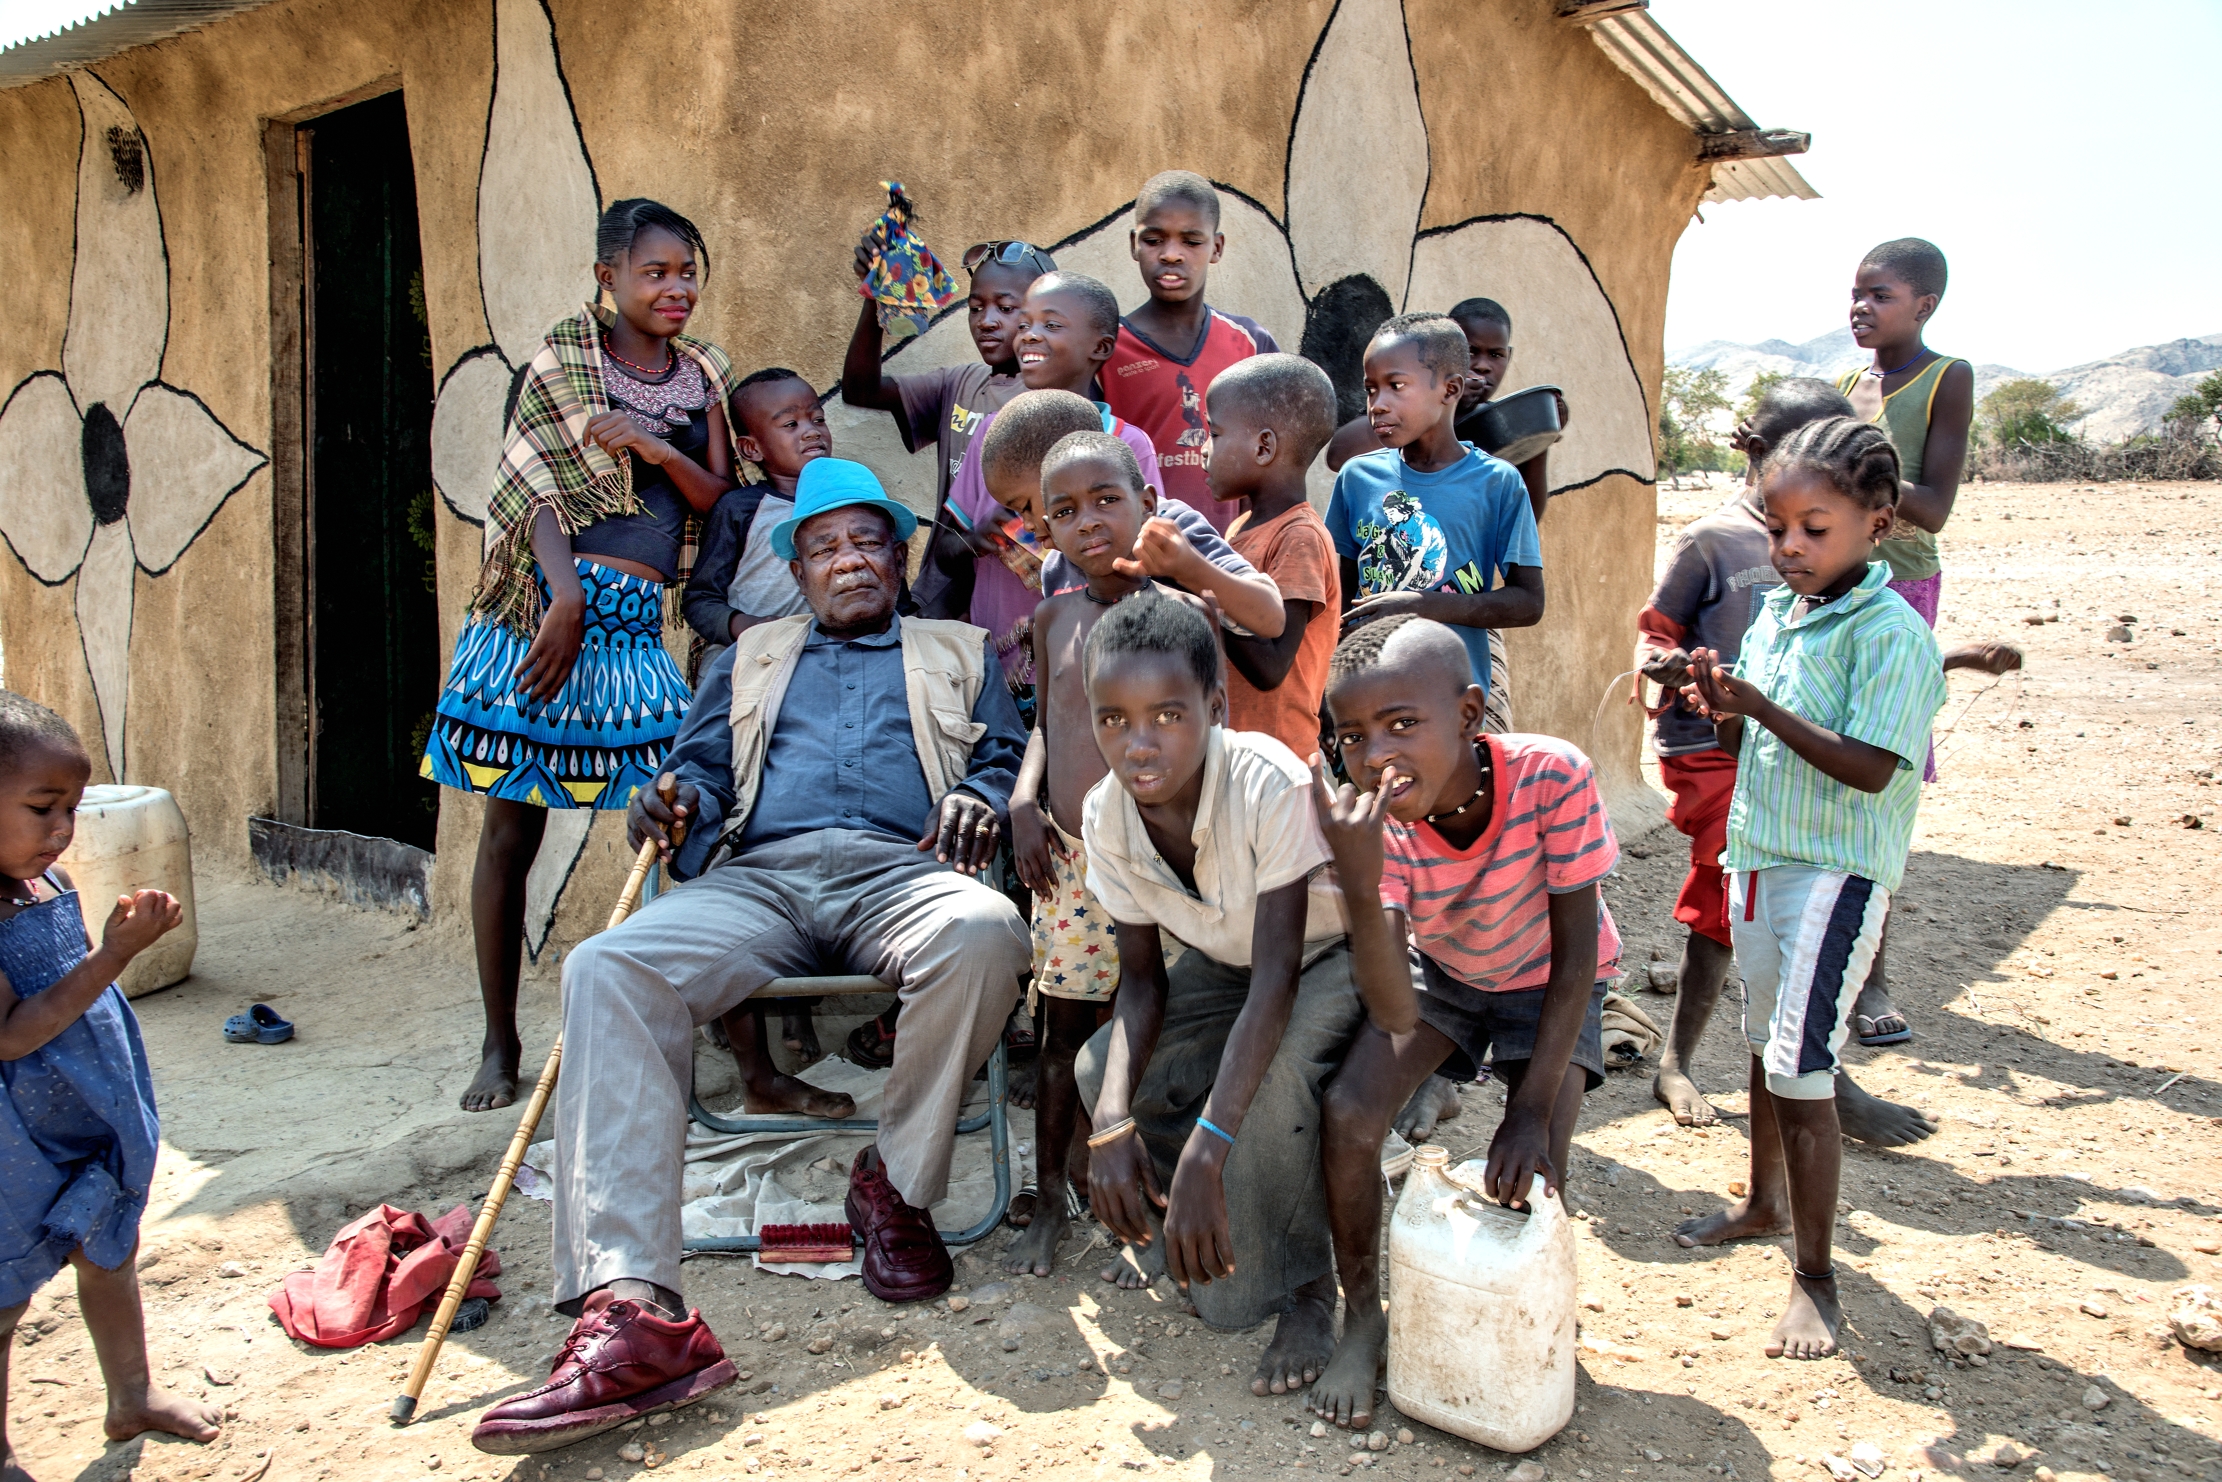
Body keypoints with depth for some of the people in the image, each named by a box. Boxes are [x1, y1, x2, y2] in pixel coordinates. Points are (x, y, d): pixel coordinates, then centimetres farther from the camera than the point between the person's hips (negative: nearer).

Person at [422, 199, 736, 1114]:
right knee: (510, 830, 2)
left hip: (637, 623, 3)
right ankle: (499, 1044, 14)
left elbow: (719, 499, 8)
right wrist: (568, 598, -16)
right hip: (549, 603, -2)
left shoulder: (702, 375, 13)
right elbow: (535, 492, -4)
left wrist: (660, 451, -10)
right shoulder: (562, 360, 4)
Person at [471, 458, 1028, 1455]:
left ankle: (896, 1184, -14)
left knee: (983, 932, -39)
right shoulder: (749, 658, 34)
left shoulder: (957, 654, 28)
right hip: (757, 880, 2)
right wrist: (678, 802, 1)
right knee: (607, 970, -30)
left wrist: (980, 800, -6)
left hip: (901, 872, -1)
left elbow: (1007, 763, 17)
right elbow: (701, 766, 25)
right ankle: (628, 1308, -40)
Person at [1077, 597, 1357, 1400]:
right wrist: (1113, 1122, -28)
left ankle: (1304, 1292, -11)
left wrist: (1204, 1155, -44)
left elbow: (1276, 979, -37)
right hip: (1219, 964, 5)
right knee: (1102, 1072, -19)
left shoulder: (1270, 785, -36)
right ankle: (1164, 1223, 12)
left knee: (1271, 1067, -35)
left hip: (1330, 955, -5)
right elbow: (1142, 979, -11)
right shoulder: (1106, 813, -19)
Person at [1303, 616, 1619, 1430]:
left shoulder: (1553, 775, -36)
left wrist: (1531, 1111, -24)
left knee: (1529, 1179, -19)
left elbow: (1575, 953, -24)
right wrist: (1361, 887, -54)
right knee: (1348, 1113, -19)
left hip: (1548, 982, -1)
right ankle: (1362, 1321, 5)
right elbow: (1395, 1015, -37)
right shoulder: (1373, 818, -30)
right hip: (1438, 970, 2)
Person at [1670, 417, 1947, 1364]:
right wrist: (1719, 708, -7)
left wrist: (1759, 706, -25)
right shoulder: (1772, 616, 8)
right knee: (1764, 1046, 21)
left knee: (1800, 1073, -9)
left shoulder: (1891, 632, -15)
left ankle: (1814, 1277, 3)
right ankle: (1765, 1201, 41)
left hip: (1837, 872, -8)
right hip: (1757, 859, 8)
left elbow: (1871, 768, -23)